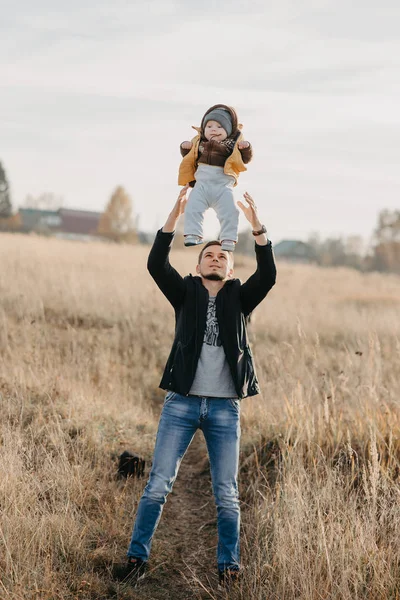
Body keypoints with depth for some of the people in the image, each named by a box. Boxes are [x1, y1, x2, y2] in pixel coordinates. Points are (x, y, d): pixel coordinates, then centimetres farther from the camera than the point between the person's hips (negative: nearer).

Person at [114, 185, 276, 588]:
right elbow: (156, 264, -8)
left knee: (226, 494, 2)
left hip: (225, 407, 0)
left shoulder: (239, 298, 9)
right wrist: (176, 215, -17)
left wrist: (256, 225, -19)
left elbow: (267, 275, -9)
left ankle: (228, 566, 12)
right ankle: (137, 557, 6)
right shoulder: (186, 294, 8)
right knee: (158, 485, -3)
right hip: (182, 402, 0)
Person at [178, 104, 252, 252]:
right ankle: (192, 235, -9)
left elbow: (245, 159, 8)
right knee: (193, 208, -12)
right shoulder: (199, 143, 17)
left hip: (223, 185, -2)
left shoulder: (232, 144, 10)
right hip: (202, 183, 2)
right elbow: (189, 158, 25)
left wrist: (246, 148, -10)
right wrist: (185, 148, 6)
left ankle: (228, 239, -6)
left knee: (229, 211, -11)